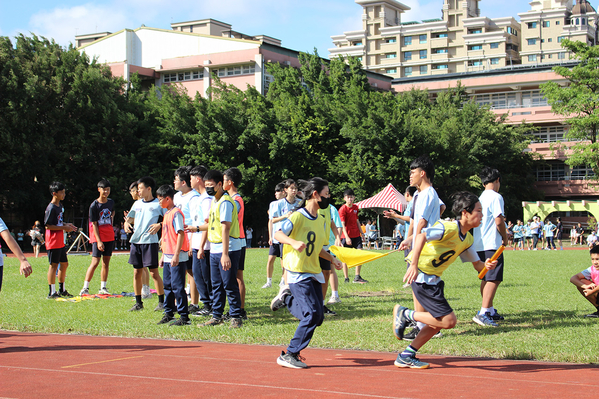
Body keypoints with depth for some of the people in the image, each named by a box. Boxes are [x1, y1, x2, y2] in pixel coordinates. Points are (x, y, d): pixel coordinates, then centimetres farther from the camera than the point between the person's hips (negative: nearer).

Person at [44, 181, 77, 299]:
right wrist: (64, 228, -18)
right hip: (53, 241, -9)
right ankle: (52, 292, 1)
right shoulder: (51, 208, -15)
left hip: (60, 241, 9)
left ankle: (62, 290, 26)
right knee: (54, 265, -5)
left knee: (64, 264, 14)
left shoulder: (60, 205, 13)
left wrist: (66, 224, 9)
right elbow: (48, 226, -19)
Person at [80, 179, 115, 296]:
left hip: (109, 237, 5)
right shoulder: (94, 206, -10)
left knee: (106, 263, 6)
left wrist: (111, 219, 9)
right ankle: (85, 288, -5)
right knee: (95, 262, -11)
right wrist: (98, 241, -16)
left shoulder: (111, 202, 5)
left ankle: (103, 288, 13)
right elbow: (94, 224, -11)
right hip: (97, 237, -5)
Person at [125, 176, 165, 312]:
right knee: (136, 272, 7)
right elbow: (130, 219, 25)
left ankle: (161, 302, 3)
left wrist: (159, 225, -19)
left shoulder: (158, 204, -3)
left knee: (154, 273, -5)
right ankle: (138, 303, 15)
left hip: (150, 241, -6)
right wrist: (127, 222, 3)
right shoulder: (137, 204, 15)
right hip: (136, 241, 6)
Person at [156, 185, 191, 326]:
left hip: (177, 258, -9)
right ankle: (168, 314, 24)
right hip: (168, 257, 9)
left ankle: (184, 317, -3)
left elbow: (181, 234, -18)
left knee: (177, 286, -7)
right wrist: (163, 256, 23)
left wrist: (176, 255, -22)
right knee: (167, 285, 14)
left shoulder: (176, 213, -12)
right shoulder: (167, 214, 16)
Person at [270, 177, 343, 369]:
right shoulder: (298, 216, -10)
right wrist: (294, 242, -32)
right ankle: (289, 355, -4)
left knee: (317, 317, 5)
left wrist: (332, 259, 7)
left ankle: (287, 298, 27)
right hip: (298, 272, -8)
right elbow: (278, 234, -15)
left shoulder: (322, 221, 13)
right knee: (313, 314, -15)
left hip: (314, 273, 8)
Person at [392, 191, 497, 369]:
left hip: (434, 279, 10)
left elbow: (476, 264, 14)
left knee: (438, 322, 12)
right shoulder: (449, 228, -20)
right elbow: (422, 235, -32)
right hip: (421, 277, -10)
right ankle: (405, 314, 3)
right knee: (449, 321, -10)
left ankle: (406, 357, 20)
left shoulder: (468, 239, 9)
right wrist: (414, 265, -38)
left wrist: (486, 265, -10)